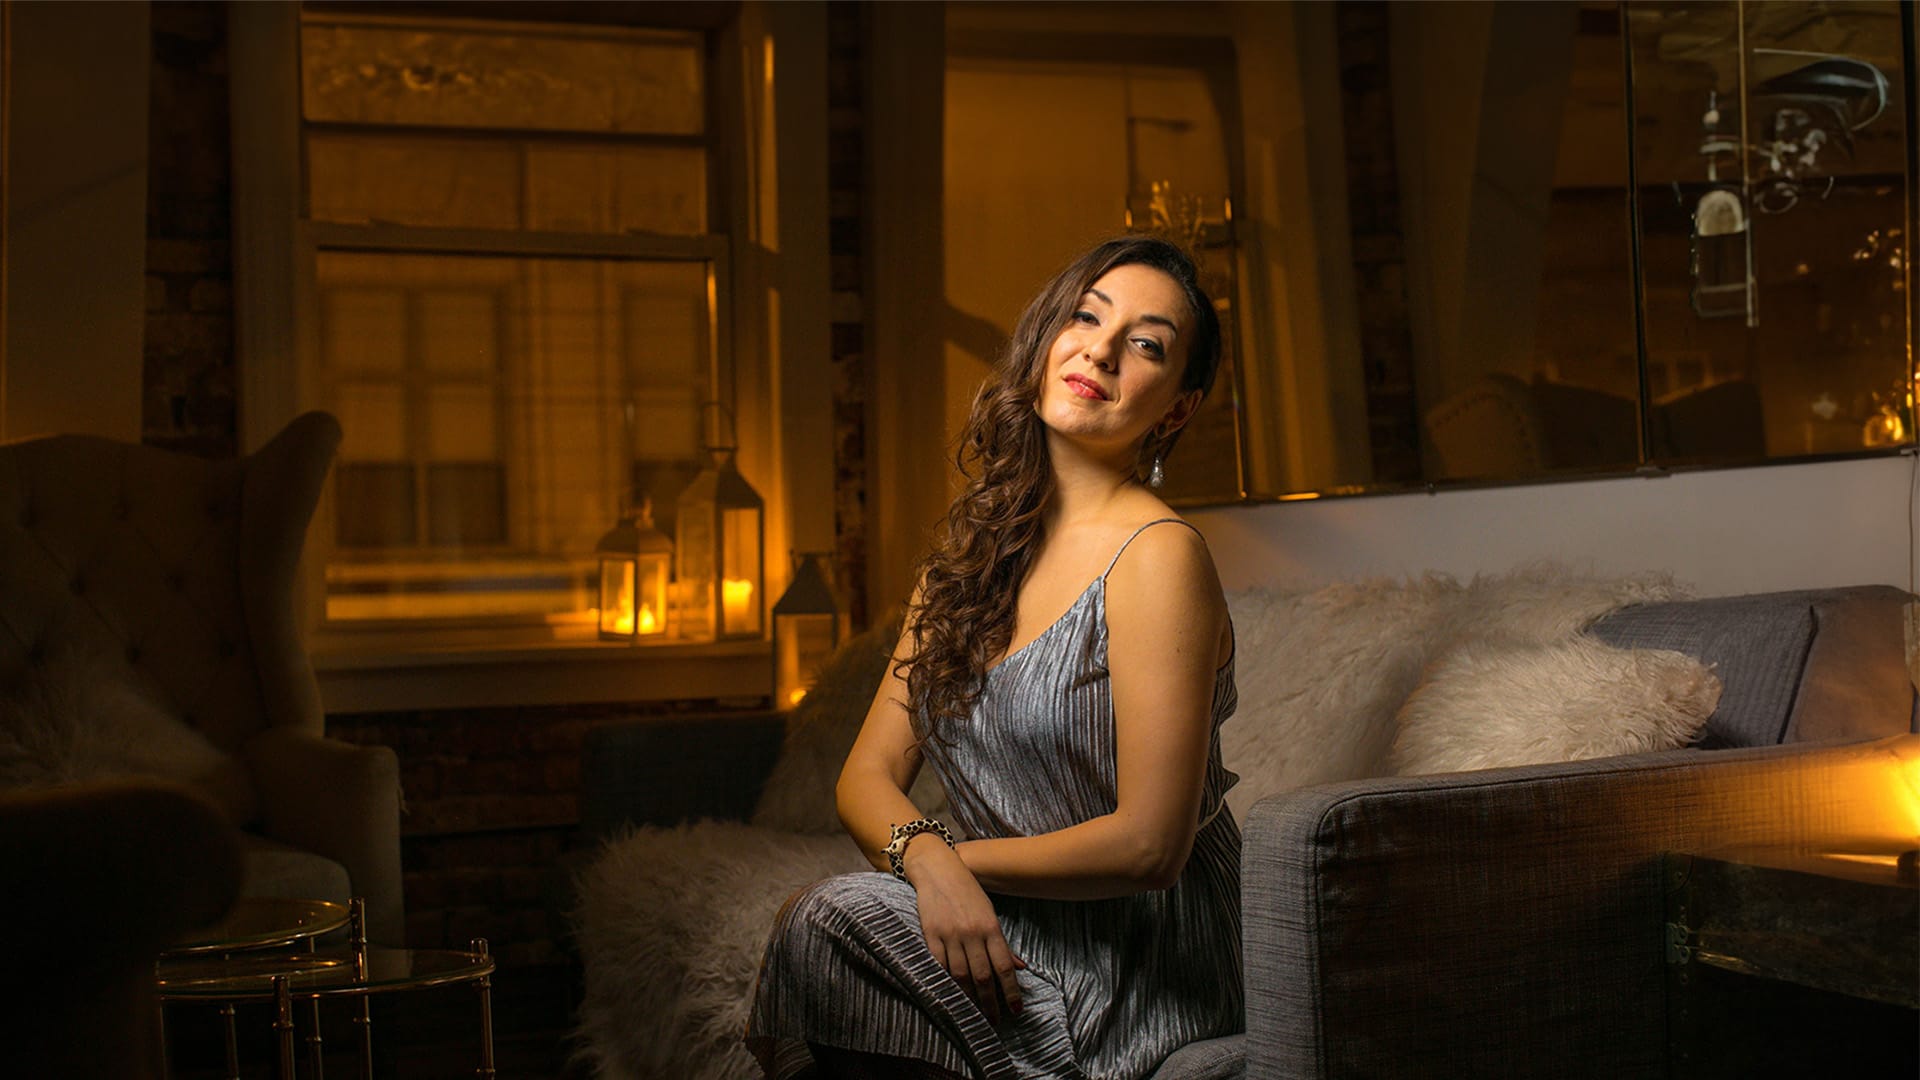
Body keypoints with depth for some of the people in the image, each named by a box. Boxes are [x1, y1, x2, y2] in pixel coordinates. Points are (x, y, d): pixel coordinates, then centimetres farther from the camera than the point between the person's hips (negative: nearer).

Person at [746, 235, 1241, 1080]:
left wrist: (958, 857, -8)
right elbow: (868, 774, 4)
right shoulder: (971, 551, 8)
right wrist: (926, 856, -19)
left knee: (820, 925, -22)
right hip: (1008, 935, 6)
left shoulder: (1157, 557, -16)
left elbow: (1148, 844, -18)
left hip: (1132, 987, -6)